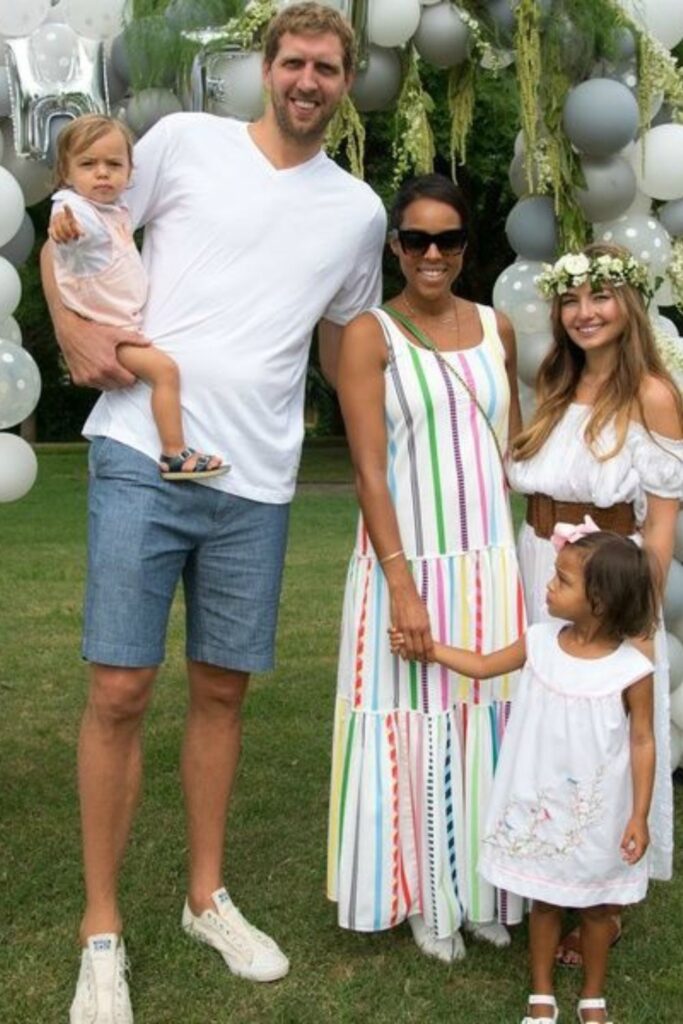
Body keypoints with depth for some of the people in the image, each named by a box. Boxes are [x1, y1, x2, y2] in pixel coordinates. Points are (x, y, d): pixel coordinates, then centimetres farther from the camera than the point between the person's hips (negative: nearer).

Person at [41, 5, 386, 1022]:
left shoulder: (358, 211, 11)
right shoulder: (185, 141, 3)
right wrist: (75, 327, -8)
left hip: (256, 482, 3)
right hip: (142, 457, -3)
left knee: (221, 689, 12)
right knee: (120, 689, -3)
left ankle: (207, 897, 29)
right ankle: (102, 930, 11)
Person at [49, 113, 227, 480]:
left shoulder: (117, 209, 9)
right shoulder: (76, 207, -21)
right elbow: (74, 221, -47)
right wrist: (64, 225, -68)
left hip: (130, 322, 10)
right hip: (107, 331, -10)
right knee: (164, 368, -22)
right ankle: (175, 455, -21)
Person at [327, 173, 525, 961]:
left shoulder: (496, 329, 9)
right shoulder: (370, 334, -5)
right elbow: (369, 468, -11)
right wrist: (401, 585, -17)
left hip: (492, 562, 4)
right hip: (409, 560, -4)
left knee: (489, 723, 10)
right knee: (418, 726, 3)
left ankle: (484, 890, 27)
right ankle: (426, 900, 21)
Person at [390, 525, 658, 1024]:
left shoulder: (632, 669, -19)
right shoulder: (540, 643, -8)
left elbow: (642, 743, -11)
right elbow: (482, 666, 8)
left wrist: (639, 816, -10)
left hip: (598, 815, -3)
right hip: (539, 806, 3)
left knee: (597, 906, 16)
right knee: (544, 901, 18)